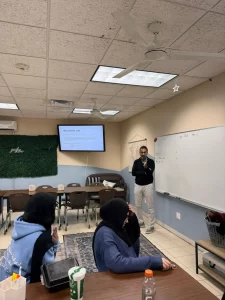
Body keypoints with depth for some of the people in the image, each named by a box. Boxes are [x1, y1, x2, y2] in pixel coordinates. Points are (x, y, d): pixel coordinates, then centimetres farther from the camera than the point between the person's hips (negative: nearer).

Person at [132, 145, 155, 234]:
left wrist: (146, 167, -39)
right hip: (137, 185, 4)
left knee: (150, 207, -2)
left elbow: (150, 172, -19)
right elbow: (133, 173, -6)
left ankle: (151, 226, 6)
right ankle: (141, 222, 28)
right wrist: (144, 172, -13)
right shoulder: (136, 162, 4)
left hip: (147, 185, -3)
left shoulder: (151, 161, -5)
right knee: (138, 205, 12)